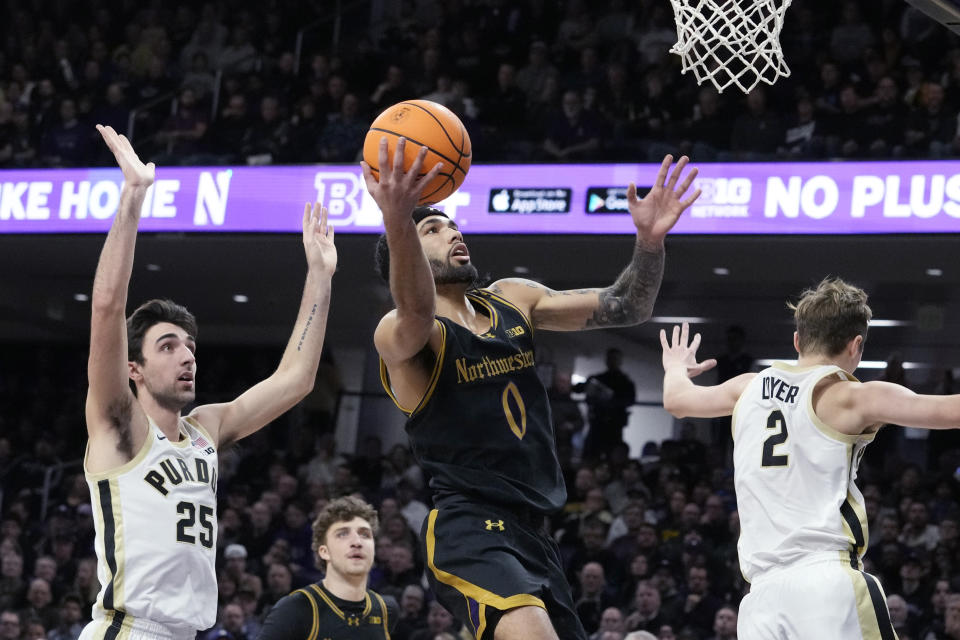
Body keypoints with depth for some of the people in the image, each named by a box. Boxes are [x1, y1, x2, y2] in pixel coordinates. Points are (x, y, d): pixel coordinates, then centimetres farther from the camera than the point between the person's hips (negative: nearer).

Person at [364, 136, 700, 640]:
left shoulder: (512, 300, 15)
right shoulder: (398, 334, -8)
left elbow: (625, 308, 13)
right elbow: (417, 317, -33)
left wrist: (649, 241, -9)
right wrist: (398, 222, -54)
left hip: (530, 532, 8)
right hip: (468, 528, -8)